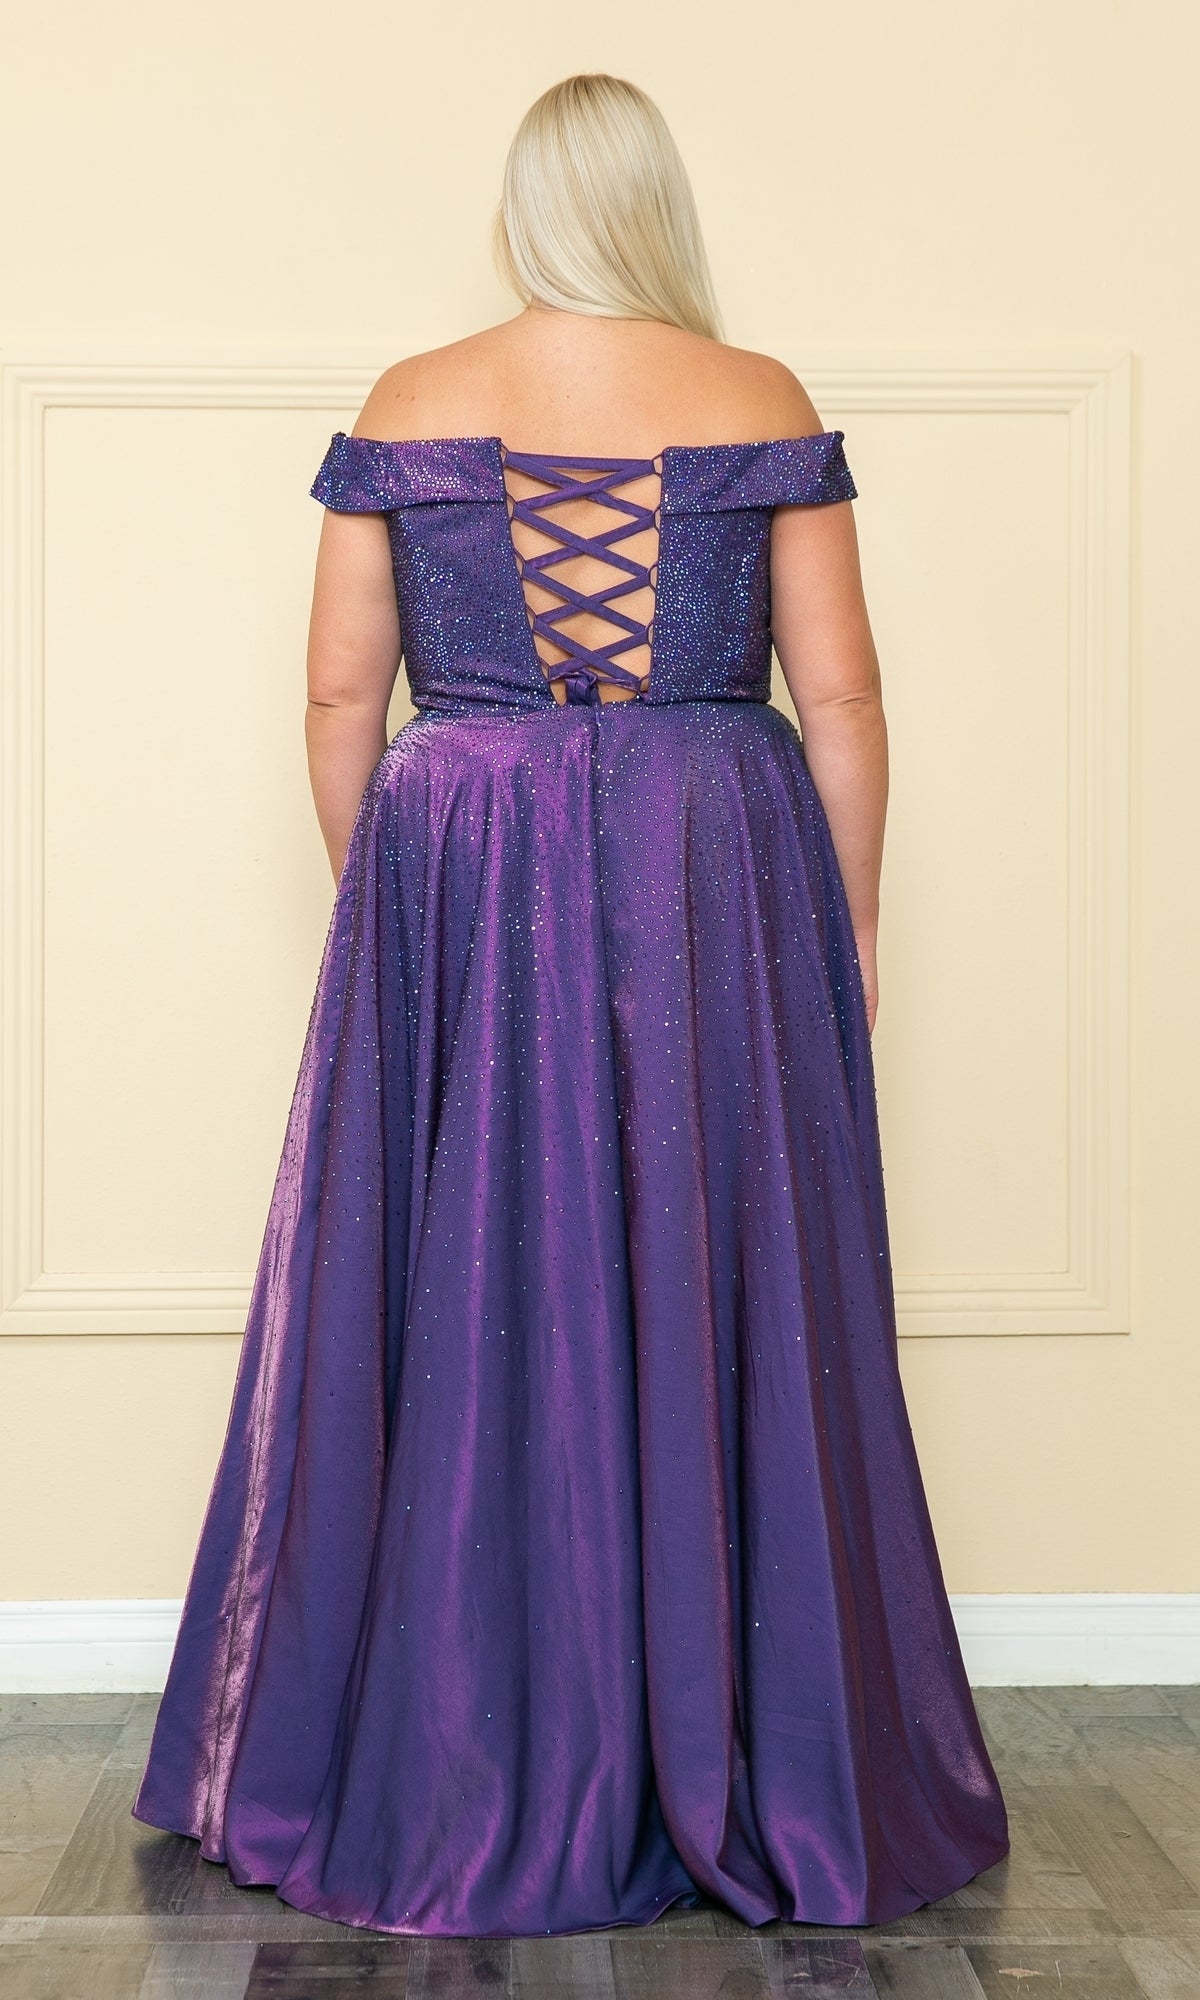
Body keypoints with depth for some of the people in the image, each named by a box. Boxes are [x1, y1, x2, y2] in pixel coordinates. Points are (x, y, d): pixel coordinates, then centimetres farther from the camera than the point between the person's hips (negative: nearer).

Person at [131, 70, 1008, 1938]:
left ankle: (460, 1783, 19)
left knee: (464, 1308, 7)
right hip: (721, 888, 0)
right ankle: (757, 1780, 18)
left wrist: (373, 898, 16)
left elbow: (342, 692, 4)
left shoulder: (405, 408, 3)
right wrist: (848, 923, 9)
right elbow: (842, 695, 1)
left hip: (463, 886, 1)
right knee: (724, 1302, 6)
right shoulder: (765, 403, 2)